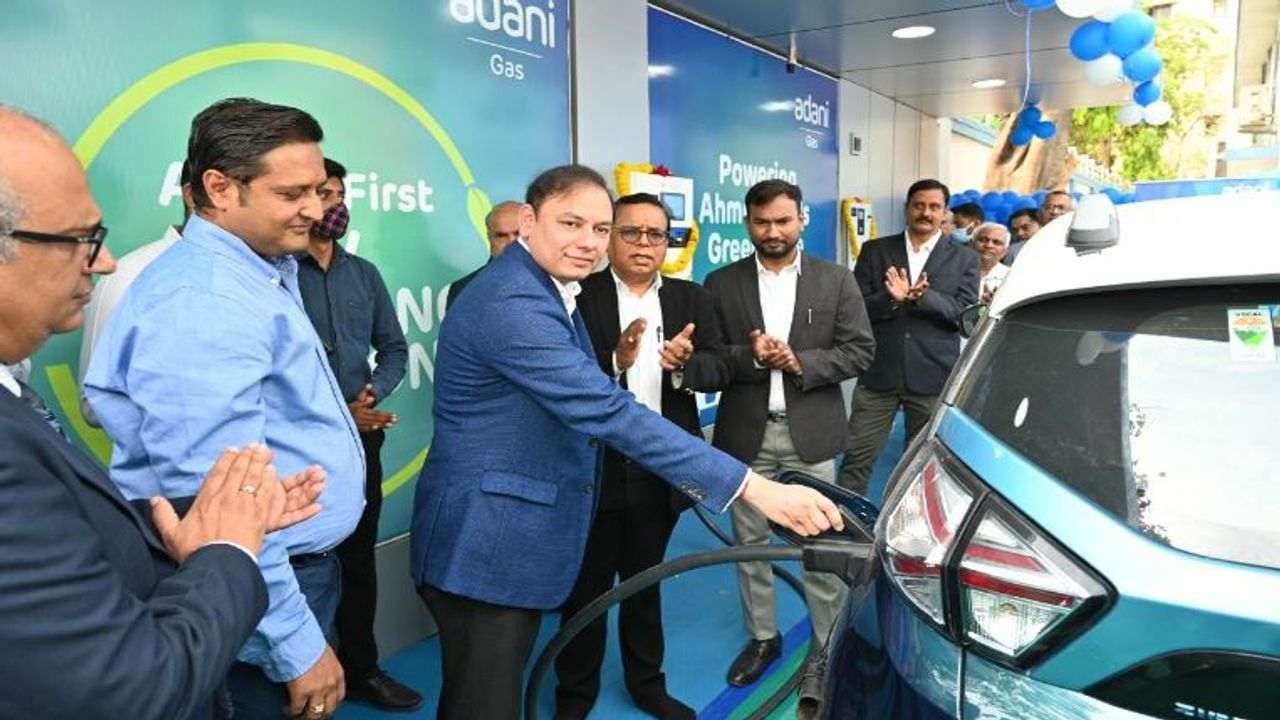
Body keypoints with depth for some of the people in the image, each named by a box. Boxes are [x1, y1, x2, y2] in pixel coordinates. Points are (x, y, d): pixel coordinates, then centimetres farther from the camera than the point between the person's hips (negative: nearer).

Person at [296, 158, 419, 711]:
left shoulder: (364, 274, 9)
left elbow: (394, 348, 10)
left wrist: (374, 392, -9)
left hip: (361, 437, 5)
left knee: (360, 557, 14)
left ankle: (360, 669, 29)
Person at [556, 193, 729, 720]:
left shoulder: (691, 299, 5)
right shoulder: (578, 297, -9)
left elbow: (717, 372, -5)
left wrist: (683, 364, -26)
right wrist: (616, 360, -31)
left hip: (660, 471, 4)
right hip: (592, 470, -3)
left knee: (645, 581, 21)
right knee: (586, 587, 12)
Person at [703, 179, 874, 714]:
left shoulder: (837, 280, 3)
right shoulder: (721, 284, 3)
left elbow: (860, 350, -2)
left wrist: (801, 362, -15)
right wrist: (750, 355, -19)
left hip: (811, 434, -1)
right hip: (746, 434, 2)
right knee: (749, 544, 13)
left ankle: (827, 653, 16)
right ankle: (762, 637, 32)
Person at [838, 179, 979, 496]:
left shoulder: (964, 259, 7)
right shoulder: (875, 251, 7)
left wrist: (921, 296, -19)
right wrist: (891, 298, -19)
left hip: (933, 377, 0)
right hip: (878, 373, 0)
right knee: (857, 456, 1)